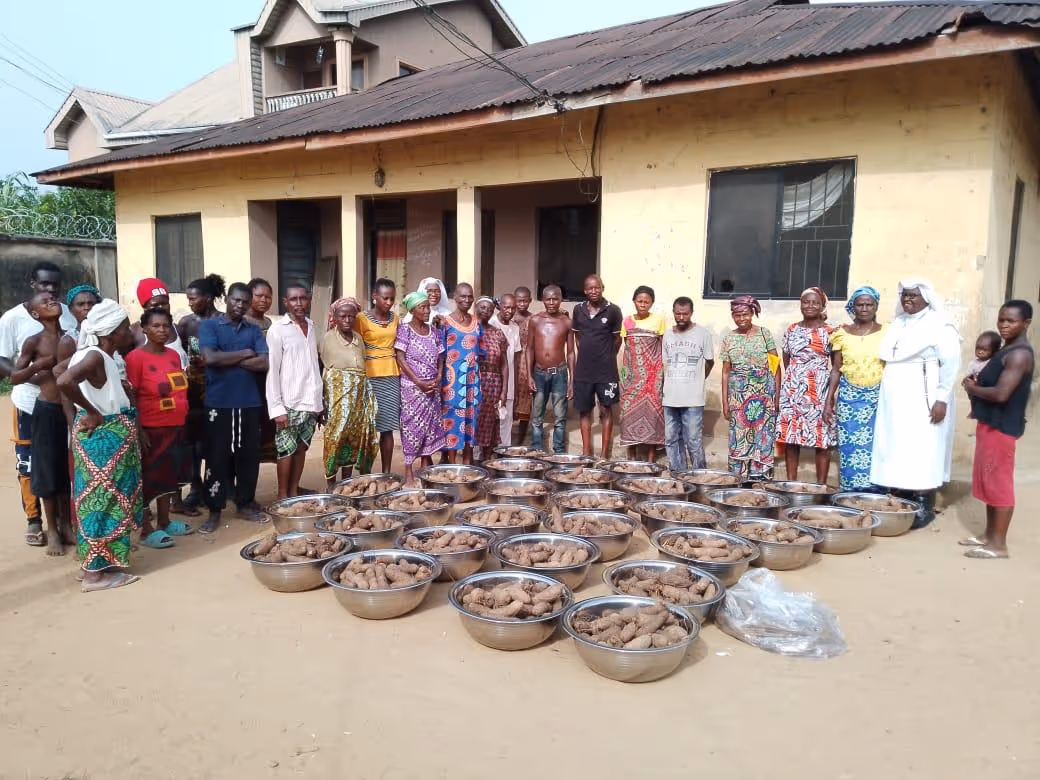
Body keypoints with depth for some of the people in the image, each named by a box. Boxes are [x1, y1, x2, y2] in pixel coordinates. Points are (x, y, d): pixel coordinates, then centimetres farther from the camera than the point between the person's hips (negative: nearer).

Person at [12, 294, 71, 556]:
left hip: (71, 409, 4)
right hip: (47, 411, -4)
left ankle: (66, 525, 24)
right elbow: (14, 378, -6)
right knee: (48, 469, 3)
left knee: (70, 469, 11)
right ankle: (52, 531, 14)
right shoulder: (34, 342, -6)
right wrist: (39, 365, -20)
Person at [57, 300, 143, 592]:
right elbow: (64, 381, -36)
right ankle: (95, 572, 8)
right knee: (102, 499, -1)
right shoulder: (95, 357, -19)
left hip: (111, 435, 10)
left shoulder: (102, 356, 8)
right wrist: (93, 412, -24)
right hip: (103, 437, -10)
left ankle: (102, 563, 26)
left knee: (107, 499, 16)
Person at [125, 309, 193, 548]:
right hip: (151, 429, -7)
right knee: (148, 478, 3)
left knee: (169, 475, 16)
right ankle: (146, 529, 13)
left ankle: (164, 522, 29)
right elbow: (130, 397, -14)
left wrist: (183, 420, 15)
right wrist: (139, 430, -17)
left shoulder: (174, 354, 9)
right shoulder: (136, 357, -12)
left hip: (176, 427, 7)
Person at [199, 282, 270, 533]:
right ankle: (214, 510, 12)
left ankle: (246, 503, 21)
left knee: (249, 455, 8)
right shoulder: (208, 326, 2)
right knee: (217, 457, 2)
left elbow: (263, 363, -4)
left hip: (249, 403, 3)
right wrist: (244, 354, -5)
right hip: (218, 403, -3)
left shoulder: (254, 330, 10)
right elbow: (210, 358, -14)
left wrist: (227, 360, -7)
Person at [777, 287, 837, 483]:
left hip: (820, 391, -3)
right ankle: (790, 483, 14)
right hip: (792, 391, 3)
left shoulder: (830, 332, 1)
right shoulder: (791, 330, 9)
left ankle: (821, 485, 6)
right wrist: (793, 380, 8)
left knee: (822, 439, -2)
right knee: (790, 437, 4)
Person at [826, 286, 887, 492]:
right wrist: (829, 399, 1)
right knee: (849, 447, 1)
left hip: (878, 397, -1)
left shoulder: (886, 333, 2)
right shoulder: (842, 333, 4)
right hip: (848, 397, 1)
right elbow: (836, 369, 6)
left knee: (874, 447, -1)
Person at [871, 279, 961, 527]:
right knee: (895, 450, 6)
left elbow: (950, 363, -11)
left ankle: (924, 507, 0)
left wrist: (941, 399, -18)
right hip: (895, 400, 7)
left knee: (922, 452, -5)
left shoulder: (939, 325, -6)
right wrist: (887, 395, 13)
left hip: (922, 399, -7)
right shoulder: (898, 324, 15)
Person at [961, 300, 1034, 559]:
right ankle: (989, 535, 25)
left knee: (999, 483, -3)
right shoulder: (1008, 350, 14)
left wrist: (972, 388, -9)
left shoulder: (1020, 354, -17)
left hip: (1002, 426, -10)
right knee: (988, 481, 15)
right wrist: (976, 384, 1)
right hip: (990, 423, 10)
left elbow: (1001, 393, -25)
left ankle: (999, 544, 4)